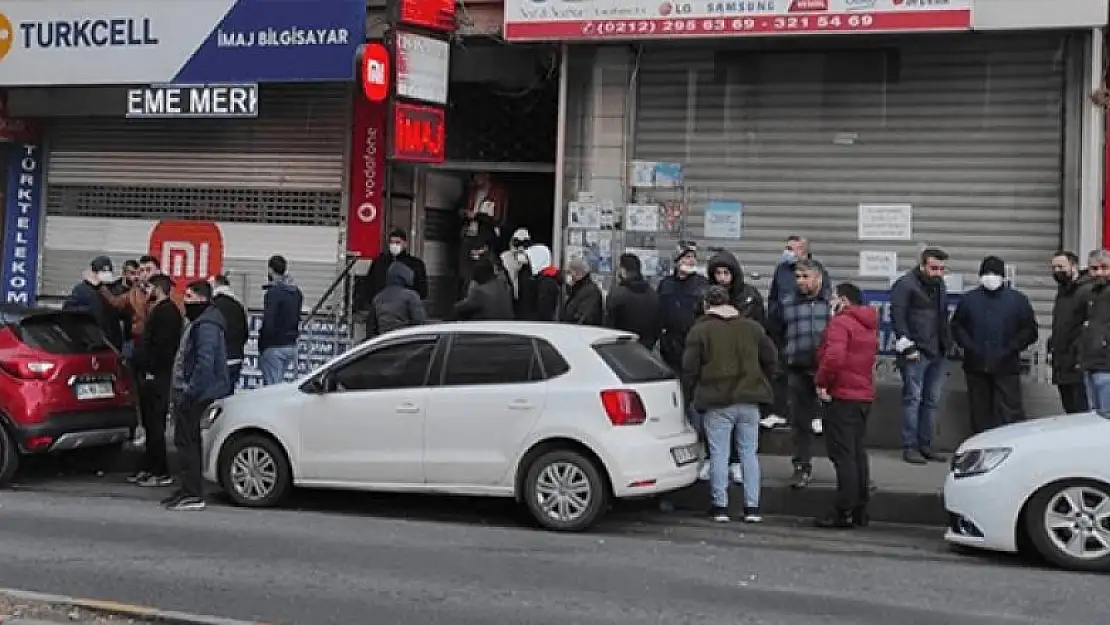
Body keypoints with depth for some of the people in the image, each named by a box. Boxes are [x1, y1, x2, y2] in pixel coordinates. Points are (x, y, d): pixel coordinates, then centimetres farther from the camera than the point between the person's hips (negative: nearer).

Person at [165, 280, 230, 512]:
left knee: (187, 442, -8)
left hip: (198, 396, -11)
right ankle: (188, 490, 20)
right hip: (190, 394, 11)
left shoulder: (206, 326, -16)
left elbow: (205, 362, -25)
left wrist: (190, 391, -23)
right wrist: (179, 394, 21)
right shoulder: (197, 323, 19)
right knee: (186, 442, 13)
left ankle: (193, 495, -5)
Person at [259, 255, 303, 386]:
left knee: (272, 386, -6)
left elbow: (268, 323, -19)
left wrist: (261, 345, -7)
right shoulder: (296, 292, 10)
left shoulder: (273, 292, -16)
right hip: (291, 345, 8)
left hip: (274, 347, -8)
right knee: (279, 383, 18)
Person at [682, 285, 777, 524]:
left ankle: (720, 506, 4)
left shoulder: (700, 330, -4)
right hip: (749, 401, 4)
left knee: (719, 454, 2)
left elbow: (690, 368, -6)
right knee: (749, 453, 9)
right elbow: (771, 360, 11)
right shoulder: (752, 328, 9)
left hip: (717, 402, -3)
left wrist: (690, 393, 8)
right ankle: (752, 507, 10)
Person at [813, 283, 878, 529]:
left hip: (842, 396, -9)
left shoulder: (840, 322, -13)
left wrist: (822, 382, -15)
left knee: (842, 455, -6)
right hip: (864, 395, 9)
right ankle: (860, 511, 18)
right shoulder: (869, 326, 17)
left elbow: (833, 357, -27)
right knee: (858, 452, 14)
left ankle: (844, 512, -6)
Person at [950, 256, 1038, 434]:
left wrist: (1011, 349, -9)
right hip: (976, 367, 2)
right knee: (980, 413, 7)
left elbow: (1030, 331, 3)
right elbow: (957, 327, 12)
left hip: (1006, 368, -2)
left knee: (1010, 413, -8)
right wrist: (969, 346, -4)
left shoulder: (1018, 299, 5)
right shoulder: (969, 298, 10)